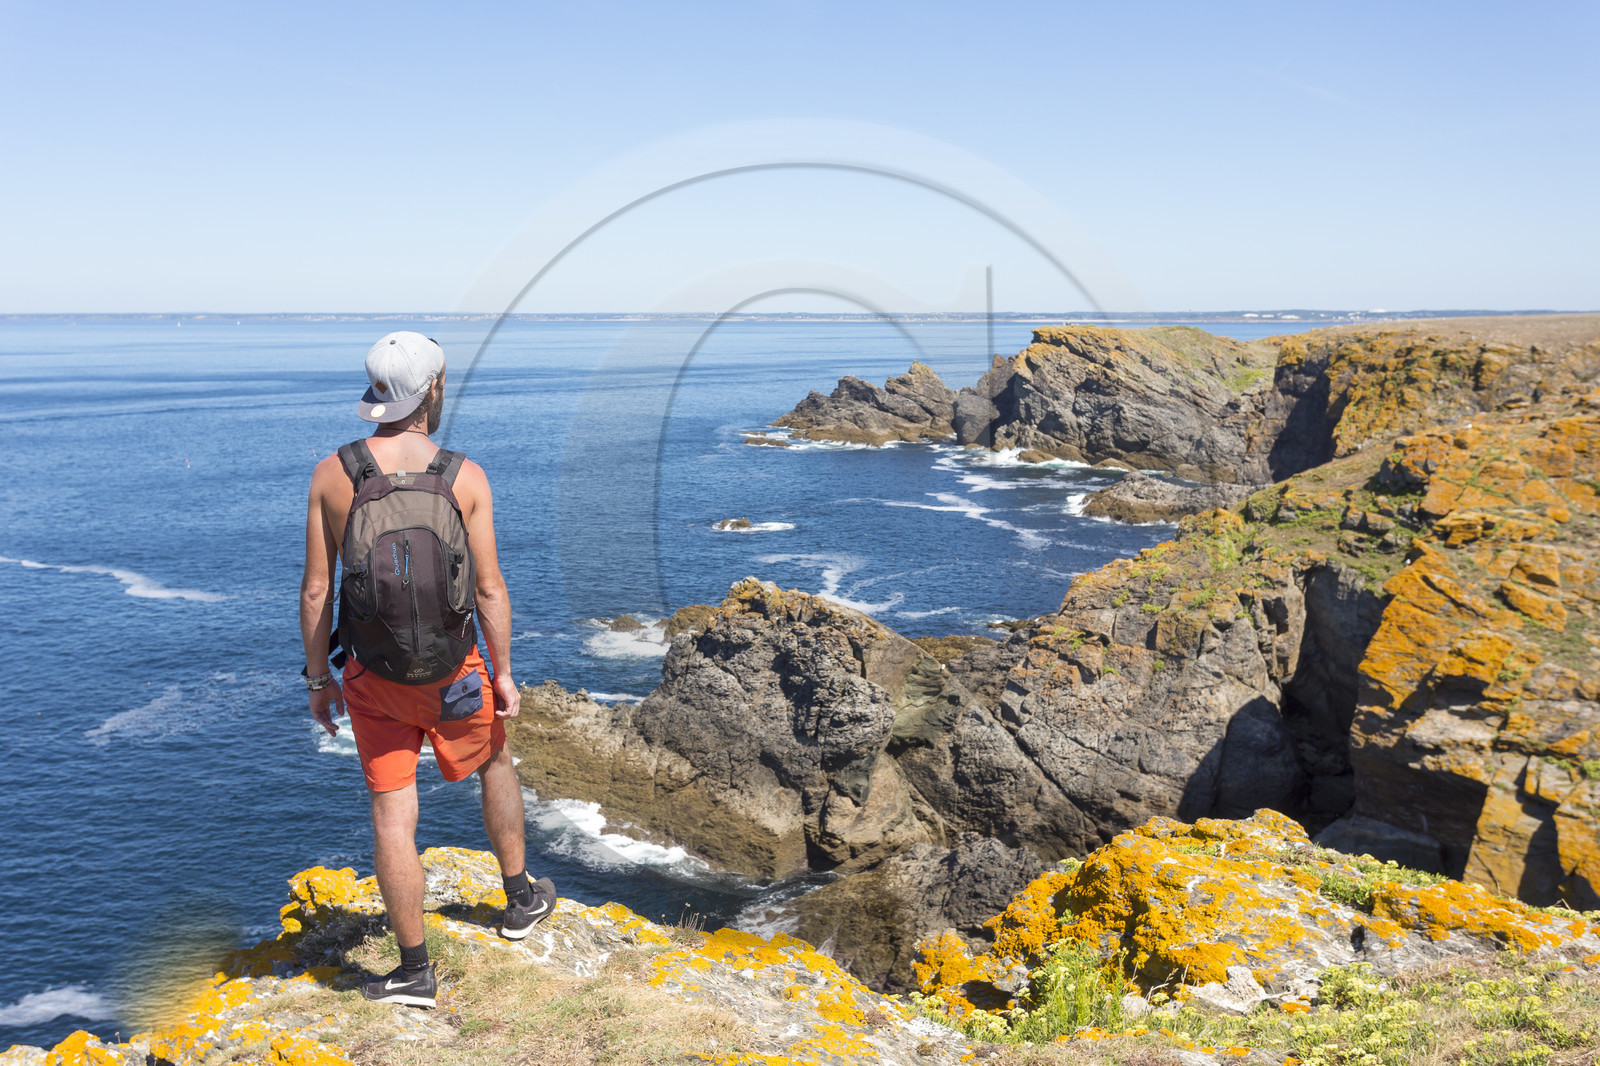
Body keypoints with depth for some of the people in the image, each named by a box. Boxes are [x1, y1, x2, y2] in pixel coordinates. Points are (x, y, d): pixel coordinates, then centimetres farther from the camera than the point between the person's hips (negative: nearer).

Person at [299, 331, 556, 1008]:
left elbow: (316, 589, -6)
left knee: (392, 815, 8)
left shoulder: (331, 475, -8)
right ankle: (520, 901, 40)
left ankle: (415, 972, 17)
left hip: (372, 676, 1)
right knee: (495, 763, 26)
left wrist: (318, 680, 5)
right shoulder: (465, 477, -12)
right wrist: (503, 674, 2)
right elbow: (489, 587, -10)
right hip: (452, 671, 0)